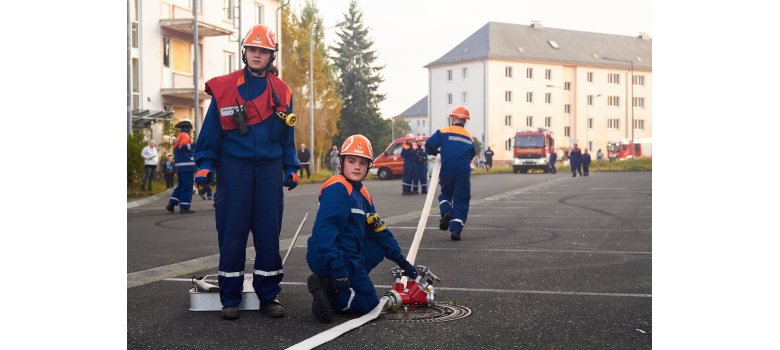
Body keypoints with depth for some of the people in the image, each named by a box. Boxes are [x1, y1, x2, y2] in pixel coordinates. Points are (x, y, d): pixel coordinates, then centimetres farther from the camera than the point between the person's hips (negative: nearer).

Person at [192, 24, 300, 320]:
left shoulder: (282, 92, 9)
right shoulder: (224, 88, 0)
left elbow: (287, 135, 14)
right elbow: (211, 130, 1)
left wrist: (291, 168, 10)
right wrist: (205, 165, -4)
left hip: (269, 169, 2)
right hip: (234, 167, -2)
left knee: (269, 234, 4)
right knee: (232, 234, 1)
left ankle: (269, 296, 14)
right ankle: (230, 299, 10)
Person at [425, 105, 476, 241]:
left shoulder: (443, 132, -2)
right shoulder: (469, 138, 10)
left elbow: (429, 146, -10)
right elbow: (472, 154, 15)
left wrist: (436, 152, 11)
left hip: (446, 172, -1)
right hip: (463, 173, 1)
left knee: (445, 194, 23)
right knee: (461, 201, 6)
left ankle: (446, 213, -5)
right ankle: (456, 230, -4)